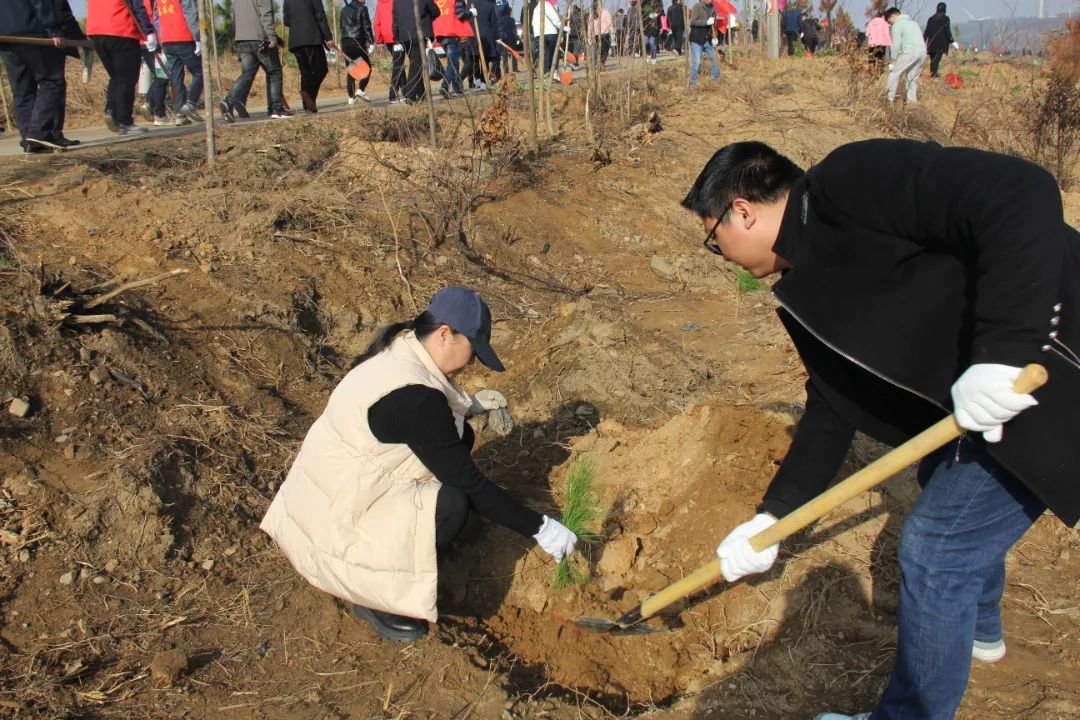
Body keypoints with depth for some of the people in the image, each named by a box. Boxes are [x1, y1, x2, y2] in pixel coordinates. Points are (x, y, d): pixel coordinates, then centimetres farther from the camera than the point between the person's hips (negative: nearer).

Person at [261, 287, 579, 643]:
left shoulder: (401, 351, -1)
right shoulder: (414, 396, -30)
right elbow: (470, 485, -25)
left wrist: (469, 405, 8)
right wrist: (539, 527, -18)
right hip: (330, 522, -10)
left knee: (458, 437, 7)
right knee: (451, 504, -26)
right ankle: (374, 595, -5)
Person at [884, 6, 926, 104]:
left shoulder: (897, 25, 1)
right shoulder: (913, 22, 27)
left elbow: (896, 45, -6)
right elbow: (918, 40, 23)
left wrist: (894, 60, 3)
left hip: (910, 52, -8)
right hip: (922, 52, 8)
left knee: (894, 74, 2)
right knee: (913, 77, 15)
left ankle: (889, 99, -1)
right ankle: (912, 100, 13)